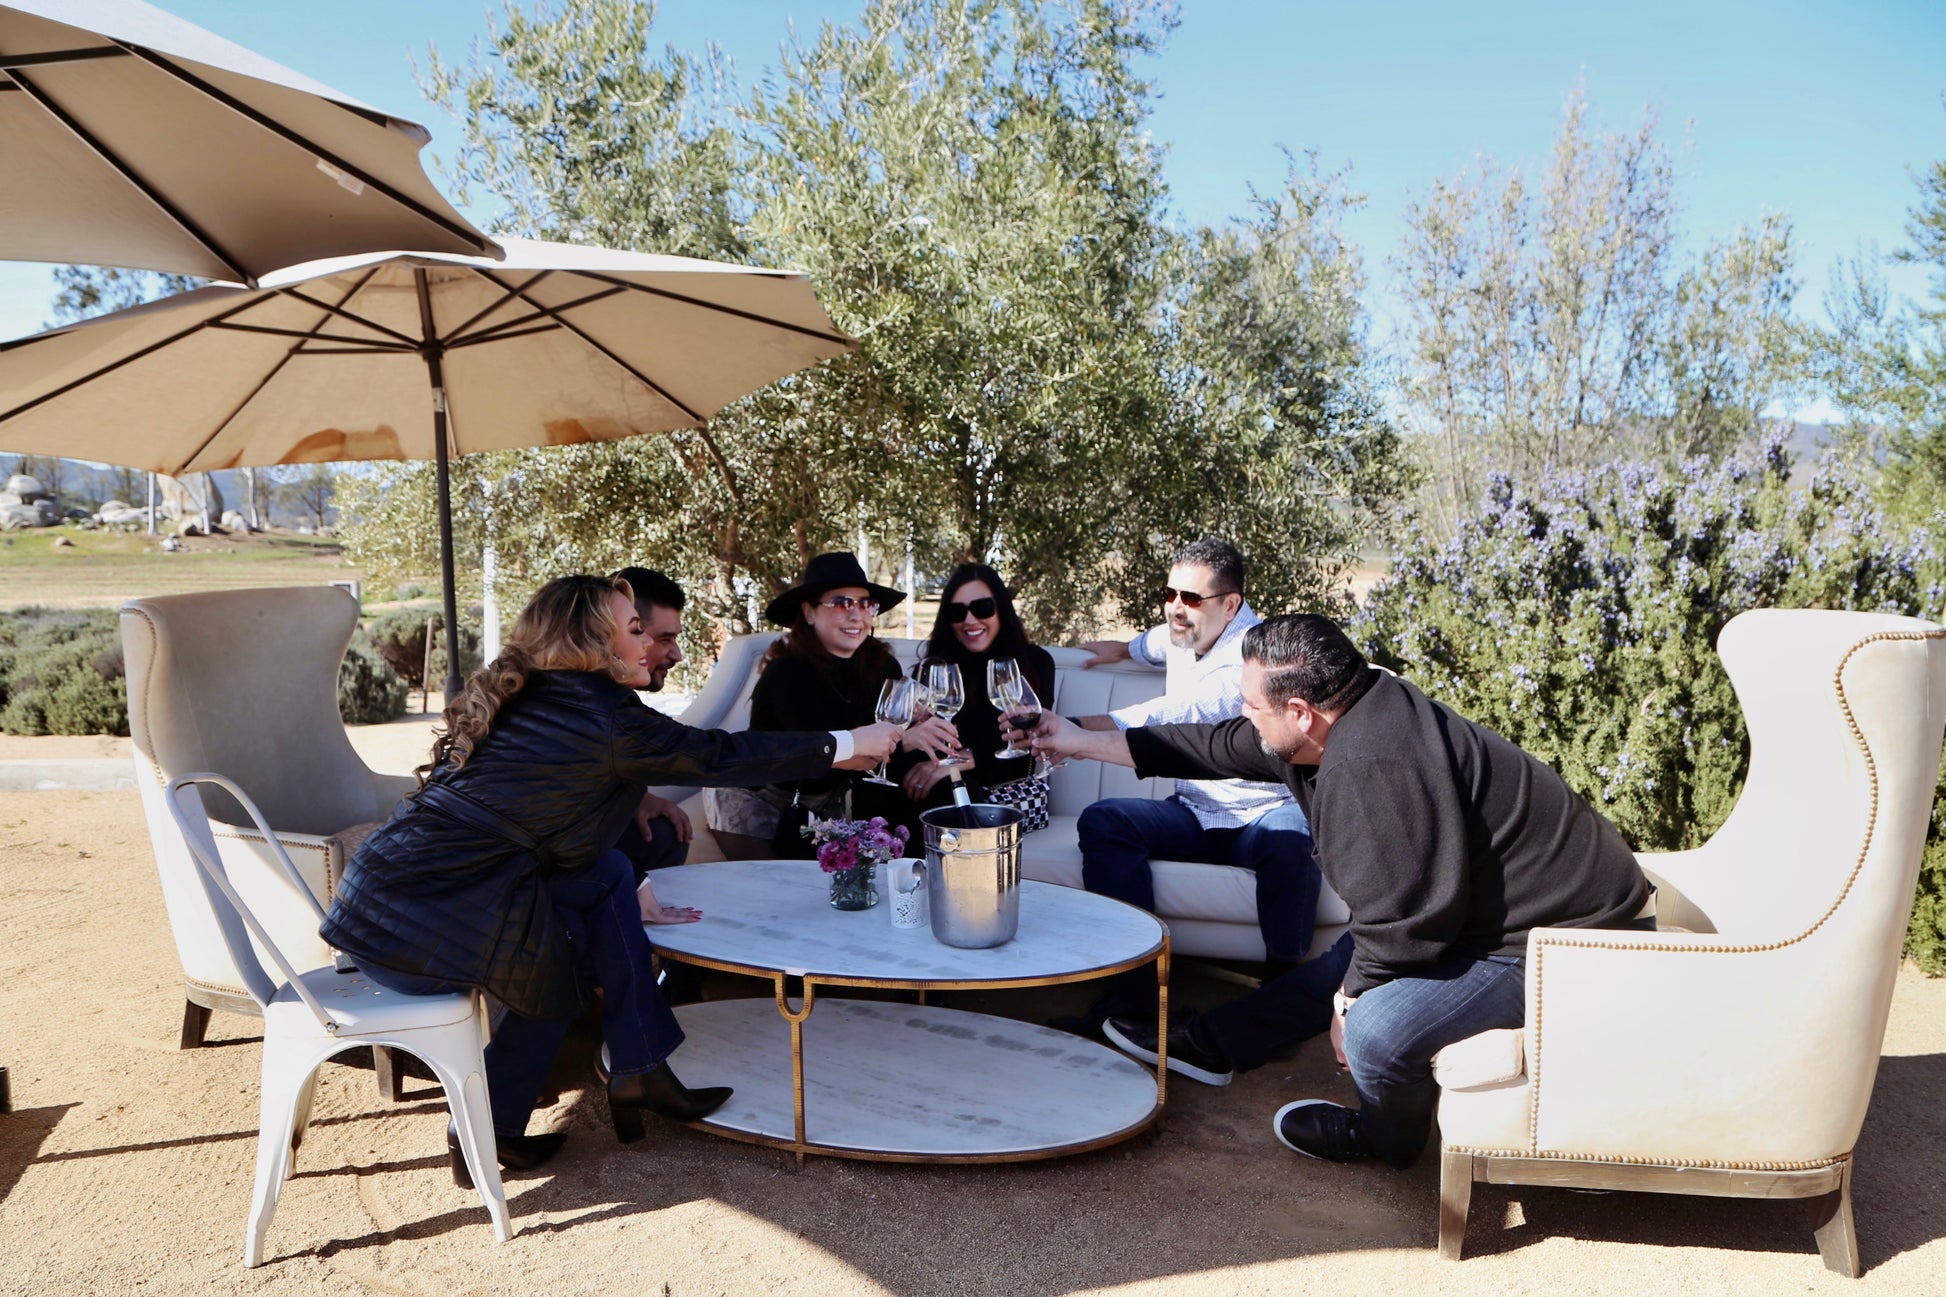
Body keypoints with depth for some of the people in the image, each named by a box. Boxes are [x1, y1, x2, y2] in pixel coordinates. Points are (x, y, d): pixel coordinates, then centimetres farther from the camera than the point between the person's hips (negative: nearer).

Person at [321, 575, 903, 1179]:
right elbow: (719, 755, -7)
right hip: (419, 924, -8)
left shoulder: (523, 699, 12)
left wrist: (626, 899, 20)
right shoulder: (602, 716, -15)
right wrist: (848, 744, 4)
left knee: (605, 878, 8)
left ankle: (639, 1071, 13)